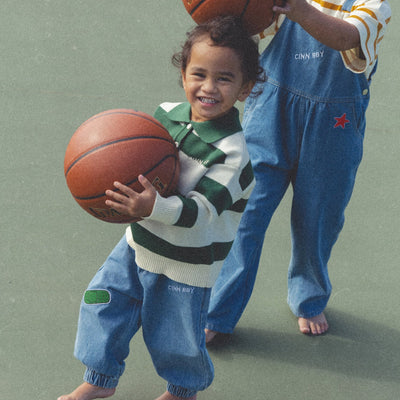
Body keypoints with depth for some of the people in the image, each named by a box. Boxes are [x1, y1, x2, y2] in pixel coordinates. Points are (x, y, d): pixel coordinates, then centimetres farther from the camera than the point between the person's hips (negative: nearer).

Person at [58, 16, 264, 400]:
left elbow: (203, 210, -31)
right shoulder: (167, 114, -7)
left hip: (185, 263, -6)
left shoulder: (231, 152, -27)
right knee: (103, 303, 16)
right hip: (141, 242, 6)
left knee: (175, 338, 11)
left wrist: (155, 207, -46)